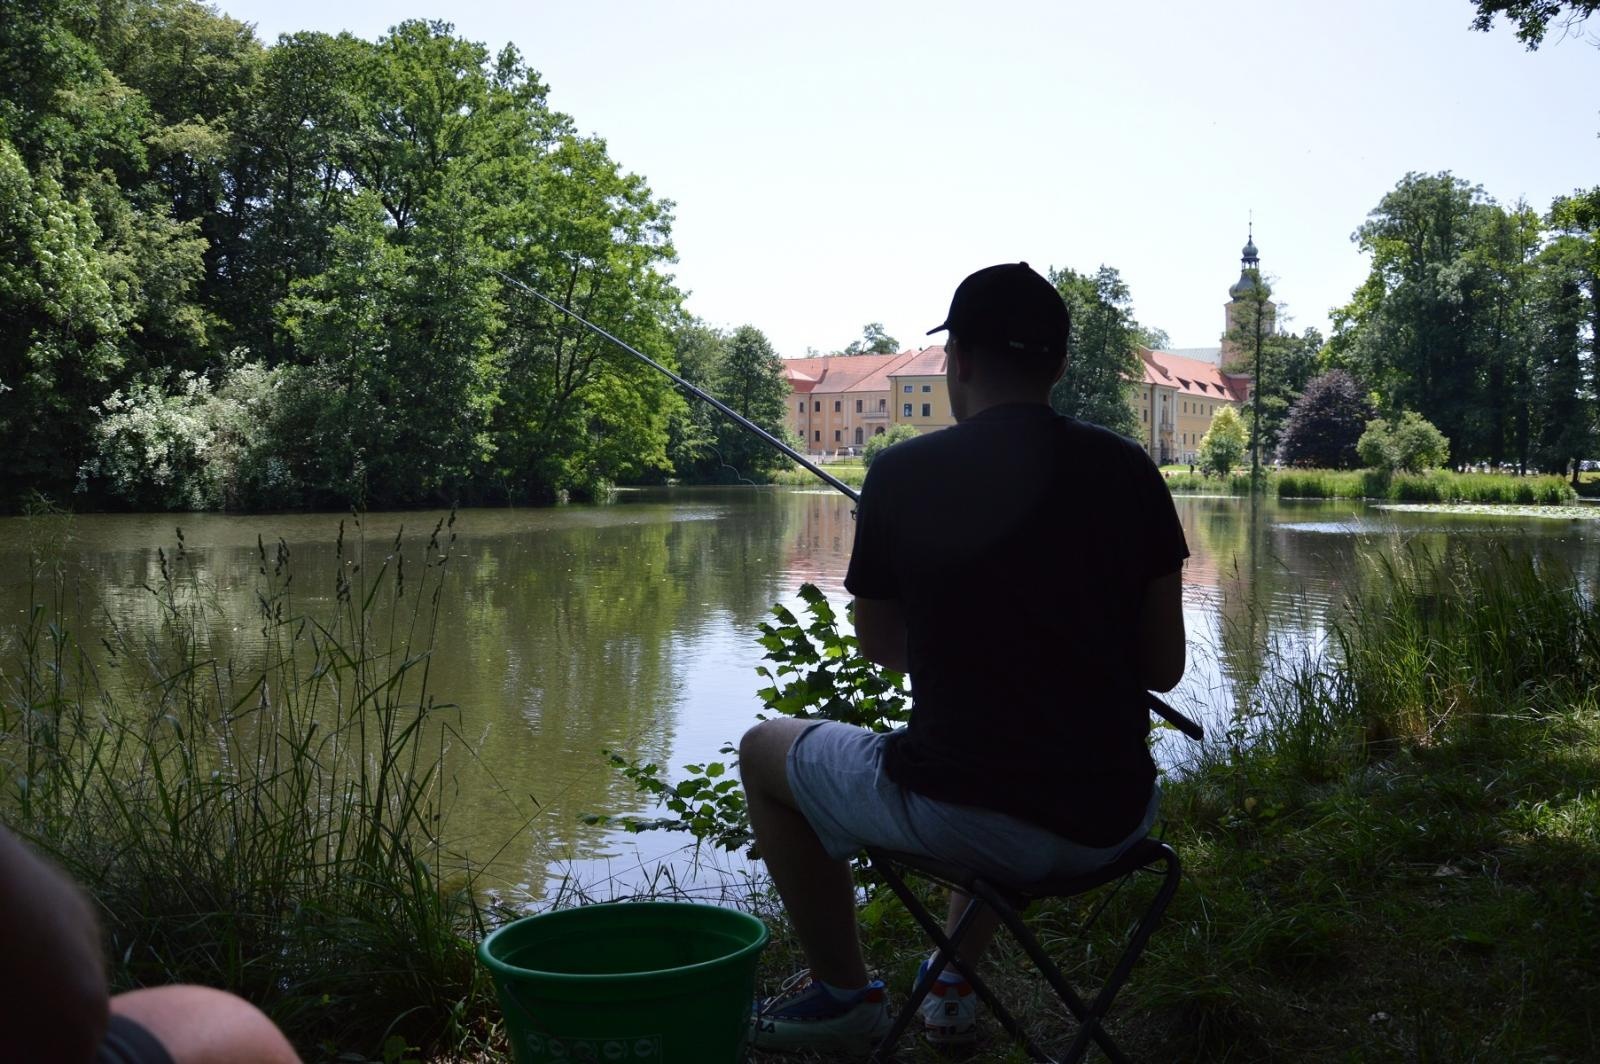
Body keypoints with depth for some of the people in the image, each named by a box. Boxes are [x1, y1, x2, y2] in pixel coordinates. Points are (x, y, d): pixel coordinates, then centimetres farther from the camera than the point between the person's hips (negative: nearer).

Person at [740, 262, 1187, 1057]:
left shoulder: (903, 474, -8)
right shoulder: (1128, 472, -2)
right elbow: (1163, 669, 3)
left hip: (962, 818, -4)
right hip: (1115, 821, 4)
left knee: (766, 752, 22)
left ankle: (843, 993, 31)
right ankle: (955, 985, 40)